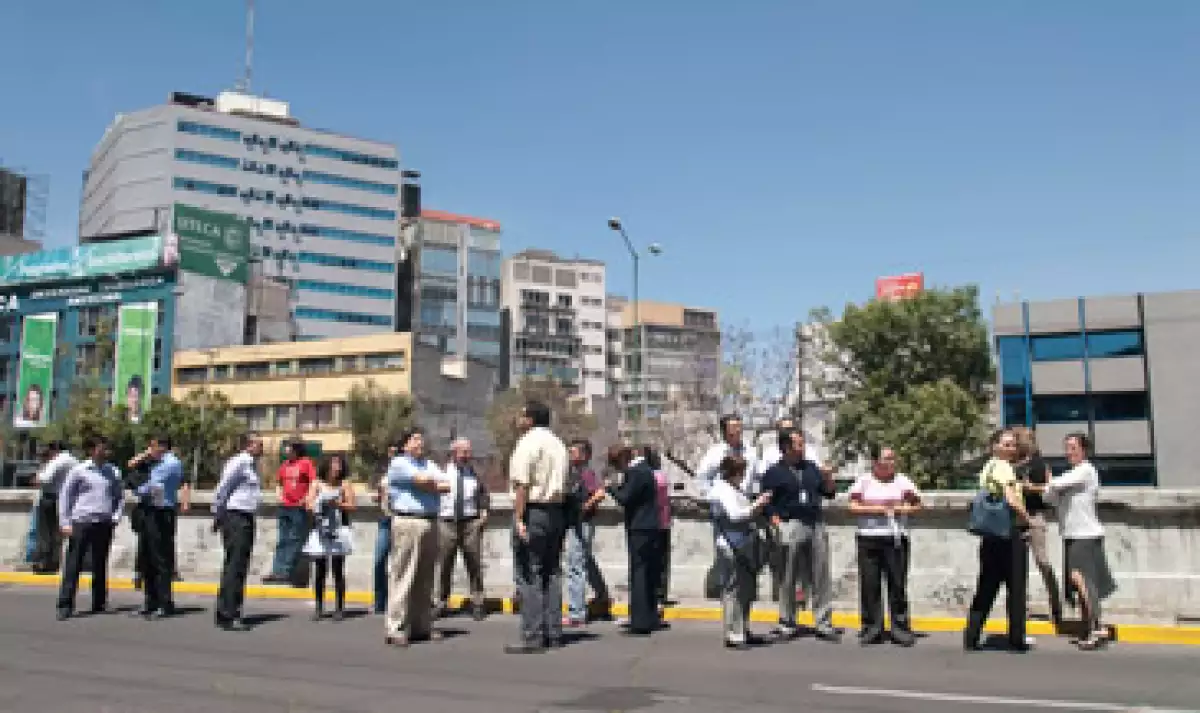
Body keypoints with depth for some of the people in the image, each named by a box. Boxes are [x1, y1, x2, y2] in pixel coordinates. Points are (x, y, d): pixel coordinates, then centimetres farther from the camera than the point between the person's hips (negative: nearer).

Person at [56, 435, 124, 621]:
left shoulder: (113, 472, 9)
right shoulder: (79, 471, 0)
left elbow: (119, 496, 18)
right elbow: (65, 496, 3)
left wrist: (116, 516, 4)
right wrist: (65, 522, -3)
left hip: (104, 524, 3)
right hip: (81, 522, -3)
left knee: (100, 565, 8)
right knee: (73, 565, -5)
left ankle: (99, 604, 15)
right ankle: (65, 605, -2)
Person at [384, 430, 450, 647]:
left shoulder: (429, 464, 21)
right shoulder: (398, 463, 0)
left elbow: (446, 486, 9)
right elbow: (422, 480, -13)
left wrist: (429, 484, -7)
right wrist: (434, 482, 6)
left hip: (430, 522, 7)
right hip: (408, 521, -7)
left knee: (425, 577, 11)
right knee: (402, 576, -8)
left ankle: (422, 625, 19)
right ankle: (395, 628, -5)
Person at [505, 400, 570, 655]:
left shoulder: (528, 443, -8)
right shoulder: (558, 443, 18)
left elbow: (522, 484, -17)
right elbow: (566, 485, 16)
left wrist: (519, 518, -20)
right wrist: (560, 517, 15)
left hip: (534, 510, -8)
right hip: (557, 511, 9)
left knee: (530, 575, -6)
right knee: (552, 572, 13)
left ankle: (532, 637, -6)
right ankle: (553, 632, 17)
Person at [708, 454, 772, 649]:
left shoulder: (736, 489, 20)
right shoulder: (722, 490, -10)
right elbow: (735, 515, -20)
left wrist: (757, 508, 14)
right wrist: (757, 505, -15)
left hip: (744, 544, 10)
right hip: (732, 545, -10)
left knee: (746, 589, 14)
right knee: (733, 589, -6)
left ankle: (743, 631, 23)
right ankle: (733, 635, -1)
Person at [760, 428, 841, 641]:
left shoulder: (811, 468, 15)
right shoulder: (774, 473, 1)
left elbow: (829, 493, 19)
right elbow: (768, 504, -3)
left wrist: (828, 478, 1)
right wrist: (777, 524, -15)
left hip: (816, 525, 5)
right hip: (790, 527, -4)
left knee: (822, 577, 5)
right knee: (788, 579, 2)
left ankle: (824, 624, 13)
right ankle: (787, 623, 14)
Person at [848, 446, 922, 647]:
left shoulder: (902, 481, 9)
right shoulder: (864, 480, 6)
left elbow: (917, 504, 8)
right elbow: (853, 506, -1)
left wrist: (902, 509, -9)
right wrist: (876, 509, -11)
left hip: (895, 538, 0)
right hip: (869, 539, 0)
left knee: (897, 583, 0)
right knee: (869, 584, 1)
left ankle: (901, 628, 10)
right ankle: (871, 628, 11)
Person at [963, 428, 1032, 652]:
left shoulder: (986, 468, 16)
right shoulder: (1003, 467, -11)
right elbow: (1011, 498, -22)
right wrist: (1028, 518, -12)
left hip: (990, 536, 8)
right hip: (1010, 534, -8)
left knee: (986, 588, 10)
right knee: (1016, 587, 2)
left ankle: (971, 636, 8)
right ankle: (1016, 638, 7)